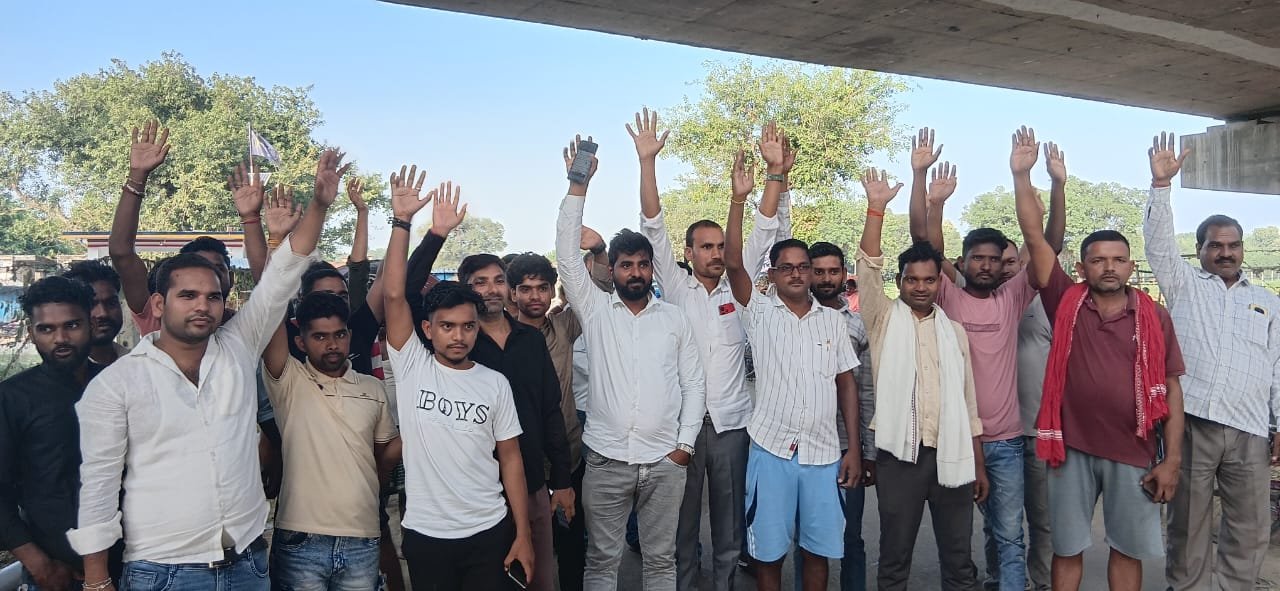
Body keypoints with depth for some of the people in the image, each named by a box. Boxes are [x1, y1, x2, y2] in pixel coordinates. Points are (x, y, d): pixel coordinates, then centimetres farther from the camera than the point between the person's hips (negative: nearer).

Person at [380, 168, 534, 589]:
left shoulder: (495, 383, 0)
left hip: (489, 532, 1)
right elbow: (393, 295, -15)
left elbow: (510, 457, 2)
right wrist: (402, 221, -18)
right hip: (426, 534, -1)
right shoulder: (411, 368, -5)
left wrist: (523, 534, 0)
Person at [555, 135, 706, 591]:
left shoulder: (674, 318, 7)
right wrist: (578, 186, -14)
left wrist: (684, 444, -1)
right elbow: (568, 255, -7)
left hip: (665, 462, 1)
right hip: (606, 460, -1)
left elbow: (693, 384, 7)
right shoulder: (595, 310, 3)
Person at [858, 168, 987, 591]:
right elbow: (869, 267, -12)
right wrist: (876, 208, -21)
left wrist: (978, 466, 10)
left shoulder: (955, 331, 11)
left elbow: (968, 403, 12)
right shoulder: (884, 320, 3)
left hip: (952, 456, 3)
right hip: (899, 455, -3)